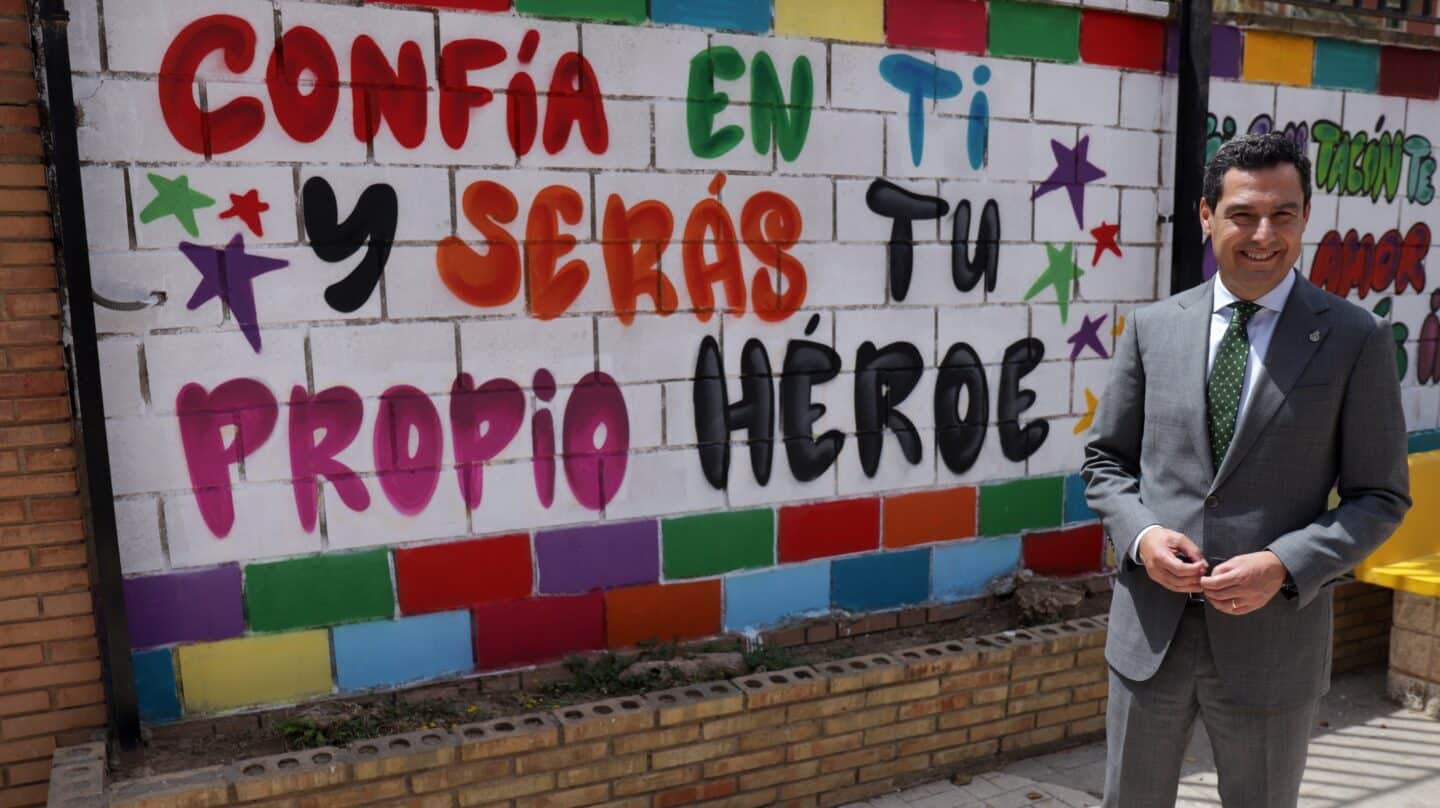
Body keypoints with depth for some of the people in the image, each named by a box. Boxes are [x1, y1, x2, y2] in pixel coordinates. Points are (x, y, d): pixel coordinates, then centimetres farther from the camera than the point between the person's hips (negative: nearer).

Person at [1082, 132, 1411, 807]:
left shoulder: (1356, 340, -3)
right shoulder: (1152, 327, 2)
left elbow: (1381, 495, -1)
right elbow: (1105, 460, 8)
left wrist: (1285, 565, -16)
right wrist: (1141, 535, -11)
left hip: (1272, 642, -1)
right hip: (1149, 631, 2)